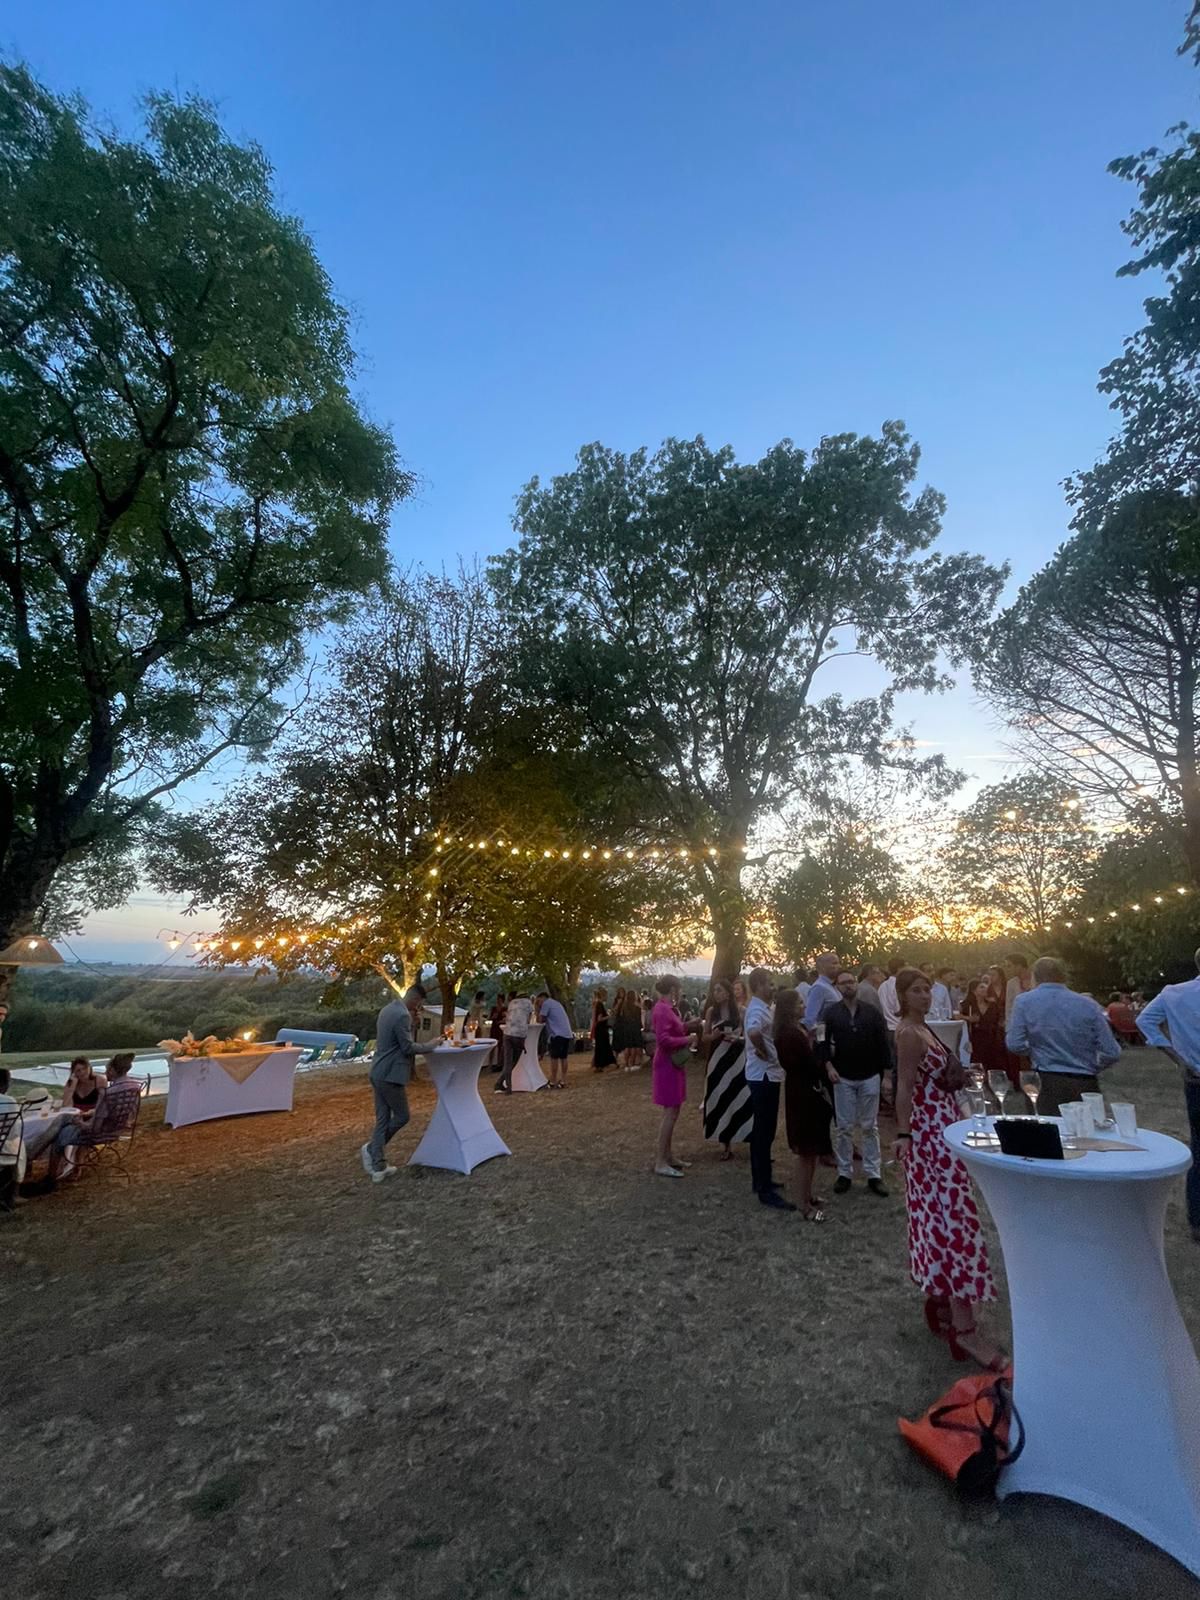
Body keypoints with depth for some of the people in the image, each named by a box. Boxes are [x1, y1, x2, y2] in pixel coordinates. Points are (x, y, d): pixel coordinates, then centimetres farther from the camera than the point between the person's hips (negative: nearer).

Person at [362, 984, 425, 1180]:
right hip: (391, 1074, -10)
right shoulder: (402, 1015, -19)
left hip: (378, 1073, 10)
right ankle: (371, 1148, 9)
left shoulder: (388, 1009, 12)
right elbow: (408, 1048, -17)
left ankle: (378, 1167, 14)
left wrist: (413, 1024, 10)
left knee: (383, 1119, 12)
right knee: (401, 1116, 6)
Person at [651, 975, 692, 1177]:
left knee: (672, 1111, 16)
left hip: (673, 1064, 10)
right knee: (670, 1112, -6)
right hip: (668, 1065, -10)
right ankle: (660, 1162, 1)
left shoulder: (668, 1008, 11)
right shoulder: (662, 1010, -20)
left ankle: (666, 1155, 26)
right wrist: (687, 1039, -17)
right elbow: (663, 1039, -26)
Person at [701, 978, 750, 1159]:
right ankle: (725, 1144, 13)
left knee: (738, 1097, -5)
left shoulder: (740, 1010, -4)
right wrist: (713, 1035, -12)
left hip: (737, 1059, -2)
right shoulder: (711, 1011, 3)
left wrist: (737, 1038, -17)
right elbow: (704, 1037, 8)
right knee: (719, 1099, 3)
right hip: (717, 1059, 2)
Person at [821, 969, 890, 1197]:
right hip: (843, 1078, -1)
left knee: (869, 1127, 9)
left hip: (870, 1077, 1)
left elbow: (883, 1044, 2)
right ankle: (844, 1173, 17)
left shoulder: (872, 1012, 0)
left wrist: (887, 1074, -1)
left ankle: (874, 1175, 18)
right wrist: (828, 1065, -12)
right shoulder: (830, 1013, -3)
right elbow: (823, 1041, -1)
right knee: (844, 1127, 6)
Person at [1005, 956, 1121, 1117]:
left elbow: (1015, 1045, -6)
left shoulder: (1024, 1001, -2)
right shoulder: (1088, 1004, 3)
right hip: (1087, 1085, 4)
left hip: (1051, 1084, -4)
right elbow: (1112, 1053, 0)